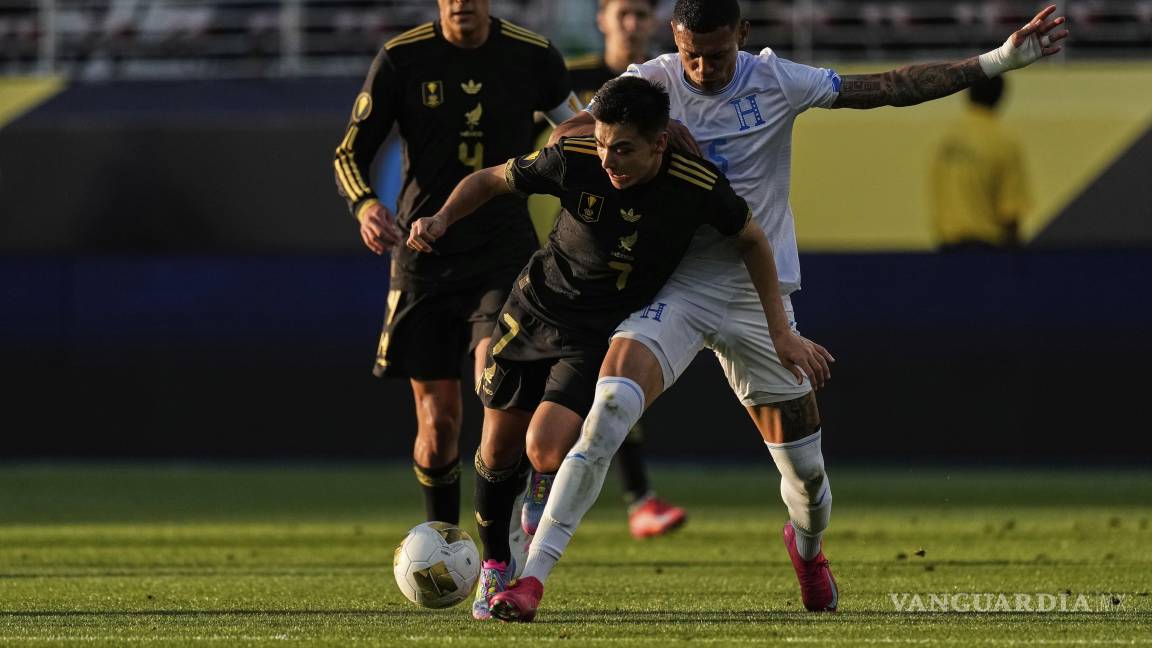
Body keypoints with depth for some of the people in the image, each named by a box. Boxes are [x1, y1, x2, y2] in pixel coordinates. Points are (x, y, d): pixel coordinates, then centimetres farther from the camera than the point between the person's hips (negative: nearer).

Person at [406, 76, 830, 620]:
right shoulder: (574, 160, -20)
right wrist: (442, 219, -20)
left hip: (602, 337, -2)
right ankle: (494, 565, 34)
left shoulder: (698, 188, -21)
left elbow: (752, 240, -2)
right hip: (534, 311, 2)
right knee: (498, 449, 8)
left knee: (545, 450, -21)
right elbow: (492, 180, -3)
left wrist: (781, 331, -1)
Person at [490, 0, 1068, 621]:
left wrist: (999, 60, -4)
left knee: (805, 471, 8)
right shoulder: (652, 83, -5)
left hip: (760, 291, 2)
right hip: (677, 285, -2)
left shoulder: (776, 82, -3)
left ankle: (807, 546, 45)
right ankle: (531, 575, -24)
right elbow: (565, 136, -10)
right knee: (610, 408, -25)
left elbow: (890, 87, -1)